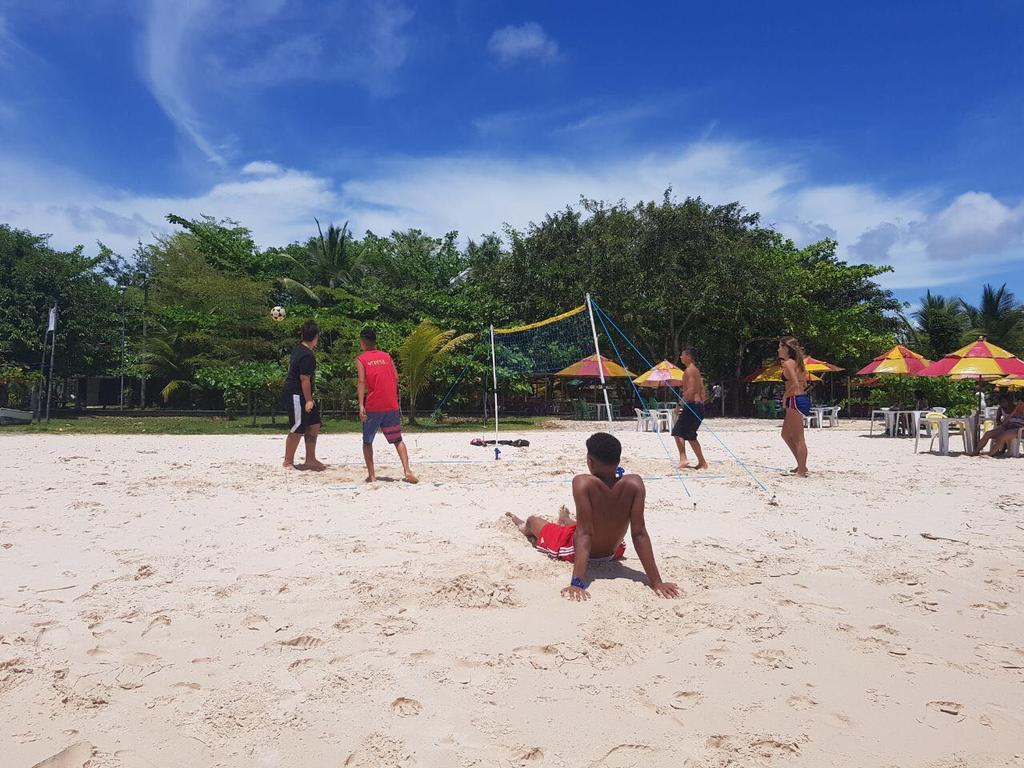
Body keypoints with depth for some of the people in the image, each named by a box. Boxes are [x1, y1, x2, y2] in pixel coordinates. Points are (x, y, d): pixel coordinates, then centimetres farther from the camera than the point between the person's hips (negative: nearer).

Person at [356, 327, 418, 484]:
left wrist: (361, 405, -16)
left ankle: (371, 475, 9)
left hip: (372, 407, -2)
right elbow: (396, 379, 6)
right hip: (391, 405, 3)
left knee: (367, 441, 14)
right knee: (398, 440, 10)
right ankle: (407, 470, -6)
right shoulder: (386, 356, 12)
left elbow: (362, 382, -11)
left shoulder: (361, 359, 2)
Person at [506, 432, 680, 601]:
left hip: (575, 551, -3)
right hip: (612, 553, 3)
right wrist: (656, 582, -24)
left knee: (532, 520, 28)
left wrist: (577, 583, -36)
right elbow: (639, 534, -28)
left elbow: (584, 534, -37)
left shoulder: (583, 482, -35)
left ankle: (524, 527, 66)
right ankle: (564, 521, 75)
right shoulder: (634, 483, -27)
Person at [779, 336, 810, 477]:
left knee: (798, 439, -4)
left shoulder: (788, 363, -13)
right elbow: (804, 384, 19)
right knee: (786, 434, 20)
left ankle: (802, 471, 2)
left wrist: (785, 396, -9)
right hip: (803, 398, 10)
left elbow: (795, 385, -23)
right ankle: (801, 465, 25)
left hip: (795, 401, -10)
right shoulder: (796, 362, 16)